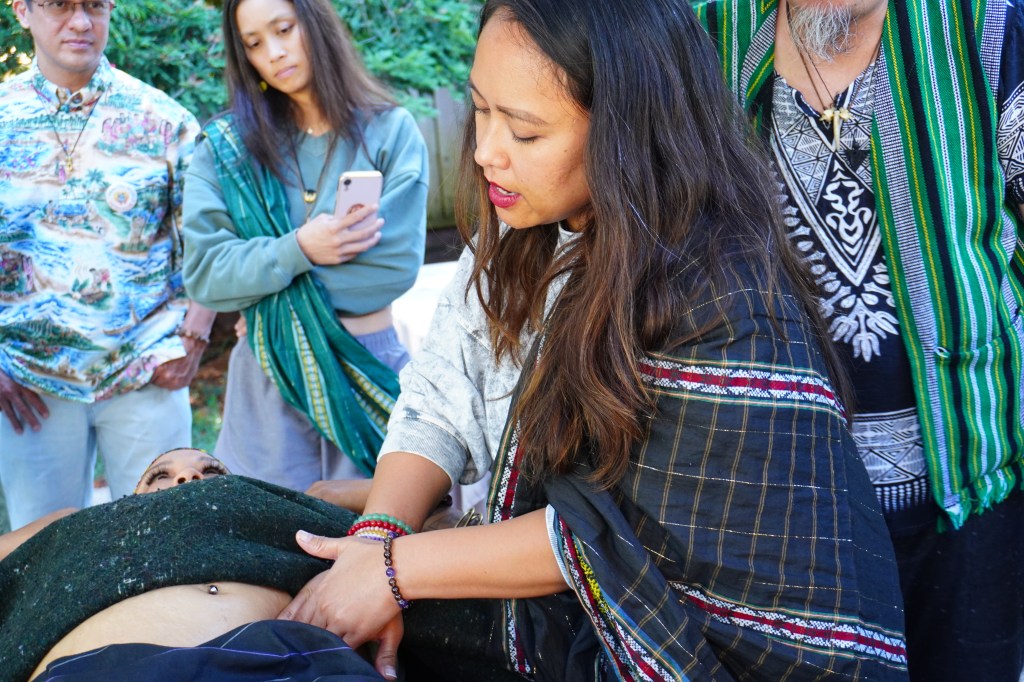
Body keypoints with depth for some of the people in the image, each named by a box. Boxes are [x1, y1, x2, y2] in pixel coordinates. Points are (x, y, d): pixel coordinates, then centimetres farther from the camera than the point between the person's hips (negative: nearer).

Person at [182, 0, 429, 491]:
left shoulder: (390, 131, -4)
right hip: (267, 376, 1)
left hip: (366, 365, -1)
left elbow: (398, 264, -12)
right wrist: (296, 251, -20)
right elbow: (203, 274, -5)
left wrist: (266, 290, -9)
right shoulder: (225, 149, 2)